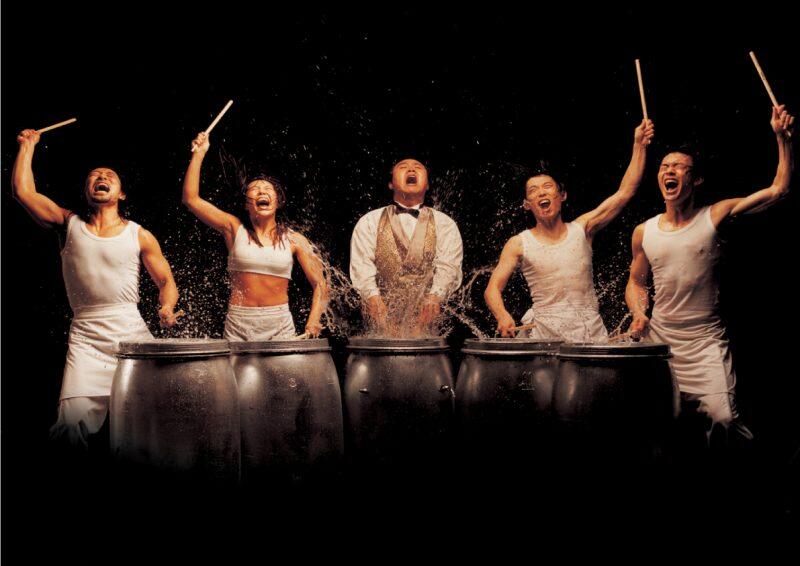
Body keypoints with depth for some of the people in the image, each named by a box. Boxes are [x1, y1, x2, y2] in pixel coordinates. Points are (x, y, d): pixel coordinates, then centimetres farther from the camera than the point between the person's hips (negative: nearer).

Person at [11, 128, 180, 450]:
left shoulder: (139, 236, 7)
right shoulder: (70, 225, 10)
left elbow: (166, 282, 11)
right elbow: (23, 191, 0)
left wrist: (167, 307, -10)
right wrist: (28, 145, 11)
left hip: (132, 332, 1)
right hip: (85, 336, 0)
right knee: (74, 418, -16)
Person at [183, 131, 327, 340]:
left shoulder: (293, 240, 3)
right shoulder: (235, 228, 4)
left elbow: (320, 285, 1)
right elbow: (191, 199, -3)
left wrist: (313, 320, -15)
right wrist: (199, 153, -3)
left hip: (280, 324, 0)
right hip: (238, 324, 0)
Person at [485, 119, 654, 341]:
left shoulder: (581, 229, 8)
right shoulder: (519, 244, 4)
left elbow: (625, 192, 5)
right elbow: (493, 289, -1)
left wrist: (639, 145, 0)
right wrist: (503, 316, -22)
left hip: (590, 330, 2)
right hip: (544, 331, -2)